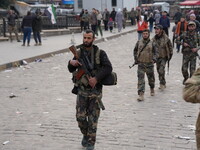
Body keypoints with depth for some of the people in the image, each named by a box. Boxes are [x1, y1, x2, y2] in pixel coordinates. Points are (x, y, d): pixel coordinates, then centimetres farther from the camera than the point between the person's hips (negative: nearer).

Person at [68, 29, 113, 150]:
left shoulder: (100, 53, -4)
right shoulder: (79, 53, 8)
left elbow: (108, 68, -16)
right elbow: (71, 70, 15)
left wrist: (96, 78, -25)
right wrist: (71, 63, -8)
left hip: (95, 91, -3)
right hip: (82, 90, 3)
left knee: (93, 119, 1)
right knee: (80, 117, -1)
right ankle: (86, 134, 28)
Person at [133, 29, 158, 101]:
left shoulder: (152, 43, -2)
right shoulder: (139, 42, 2)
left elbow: (156, 52, 0)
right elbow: (135, 51, 16)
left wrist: (154, 59, -17)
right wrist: (136, 59, 5)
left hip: (149, 64, 0)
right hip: (141, 64, 0)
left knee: (151, 78, 15)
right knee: (140, 79, -8)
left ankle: (152, 89, 43)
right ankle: (141, 94, -9)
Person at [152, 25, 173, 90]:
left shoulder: (166, 38, -8)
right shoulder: (154, 39, 1)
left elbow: (170, 46, 3)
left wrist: (170, 54, 3)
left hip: (164, 57, -5)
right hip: (157, 57, 5)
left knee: (161, 70, -18)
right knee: (158, 70, 11)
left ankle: (162, 84, -10)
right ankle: (163, 84, 25)